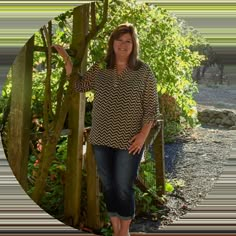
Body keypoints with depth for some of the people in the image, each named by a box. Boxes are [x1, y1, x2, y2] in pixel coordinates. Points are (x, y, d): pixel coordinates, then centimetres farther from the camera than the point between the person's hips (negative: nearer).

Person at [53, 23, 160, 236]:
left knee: (124, 188, 3)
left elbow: (151, 106, -4)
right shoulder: (100, 68, 5)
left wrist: (143, 134, -12)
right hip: (101, 139, 4)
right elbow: (78, 85, 12)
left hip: (129, 141, -4)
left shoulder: (143, 71, -5)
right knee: (108, 186, 12)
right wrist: (66, 58, 5)